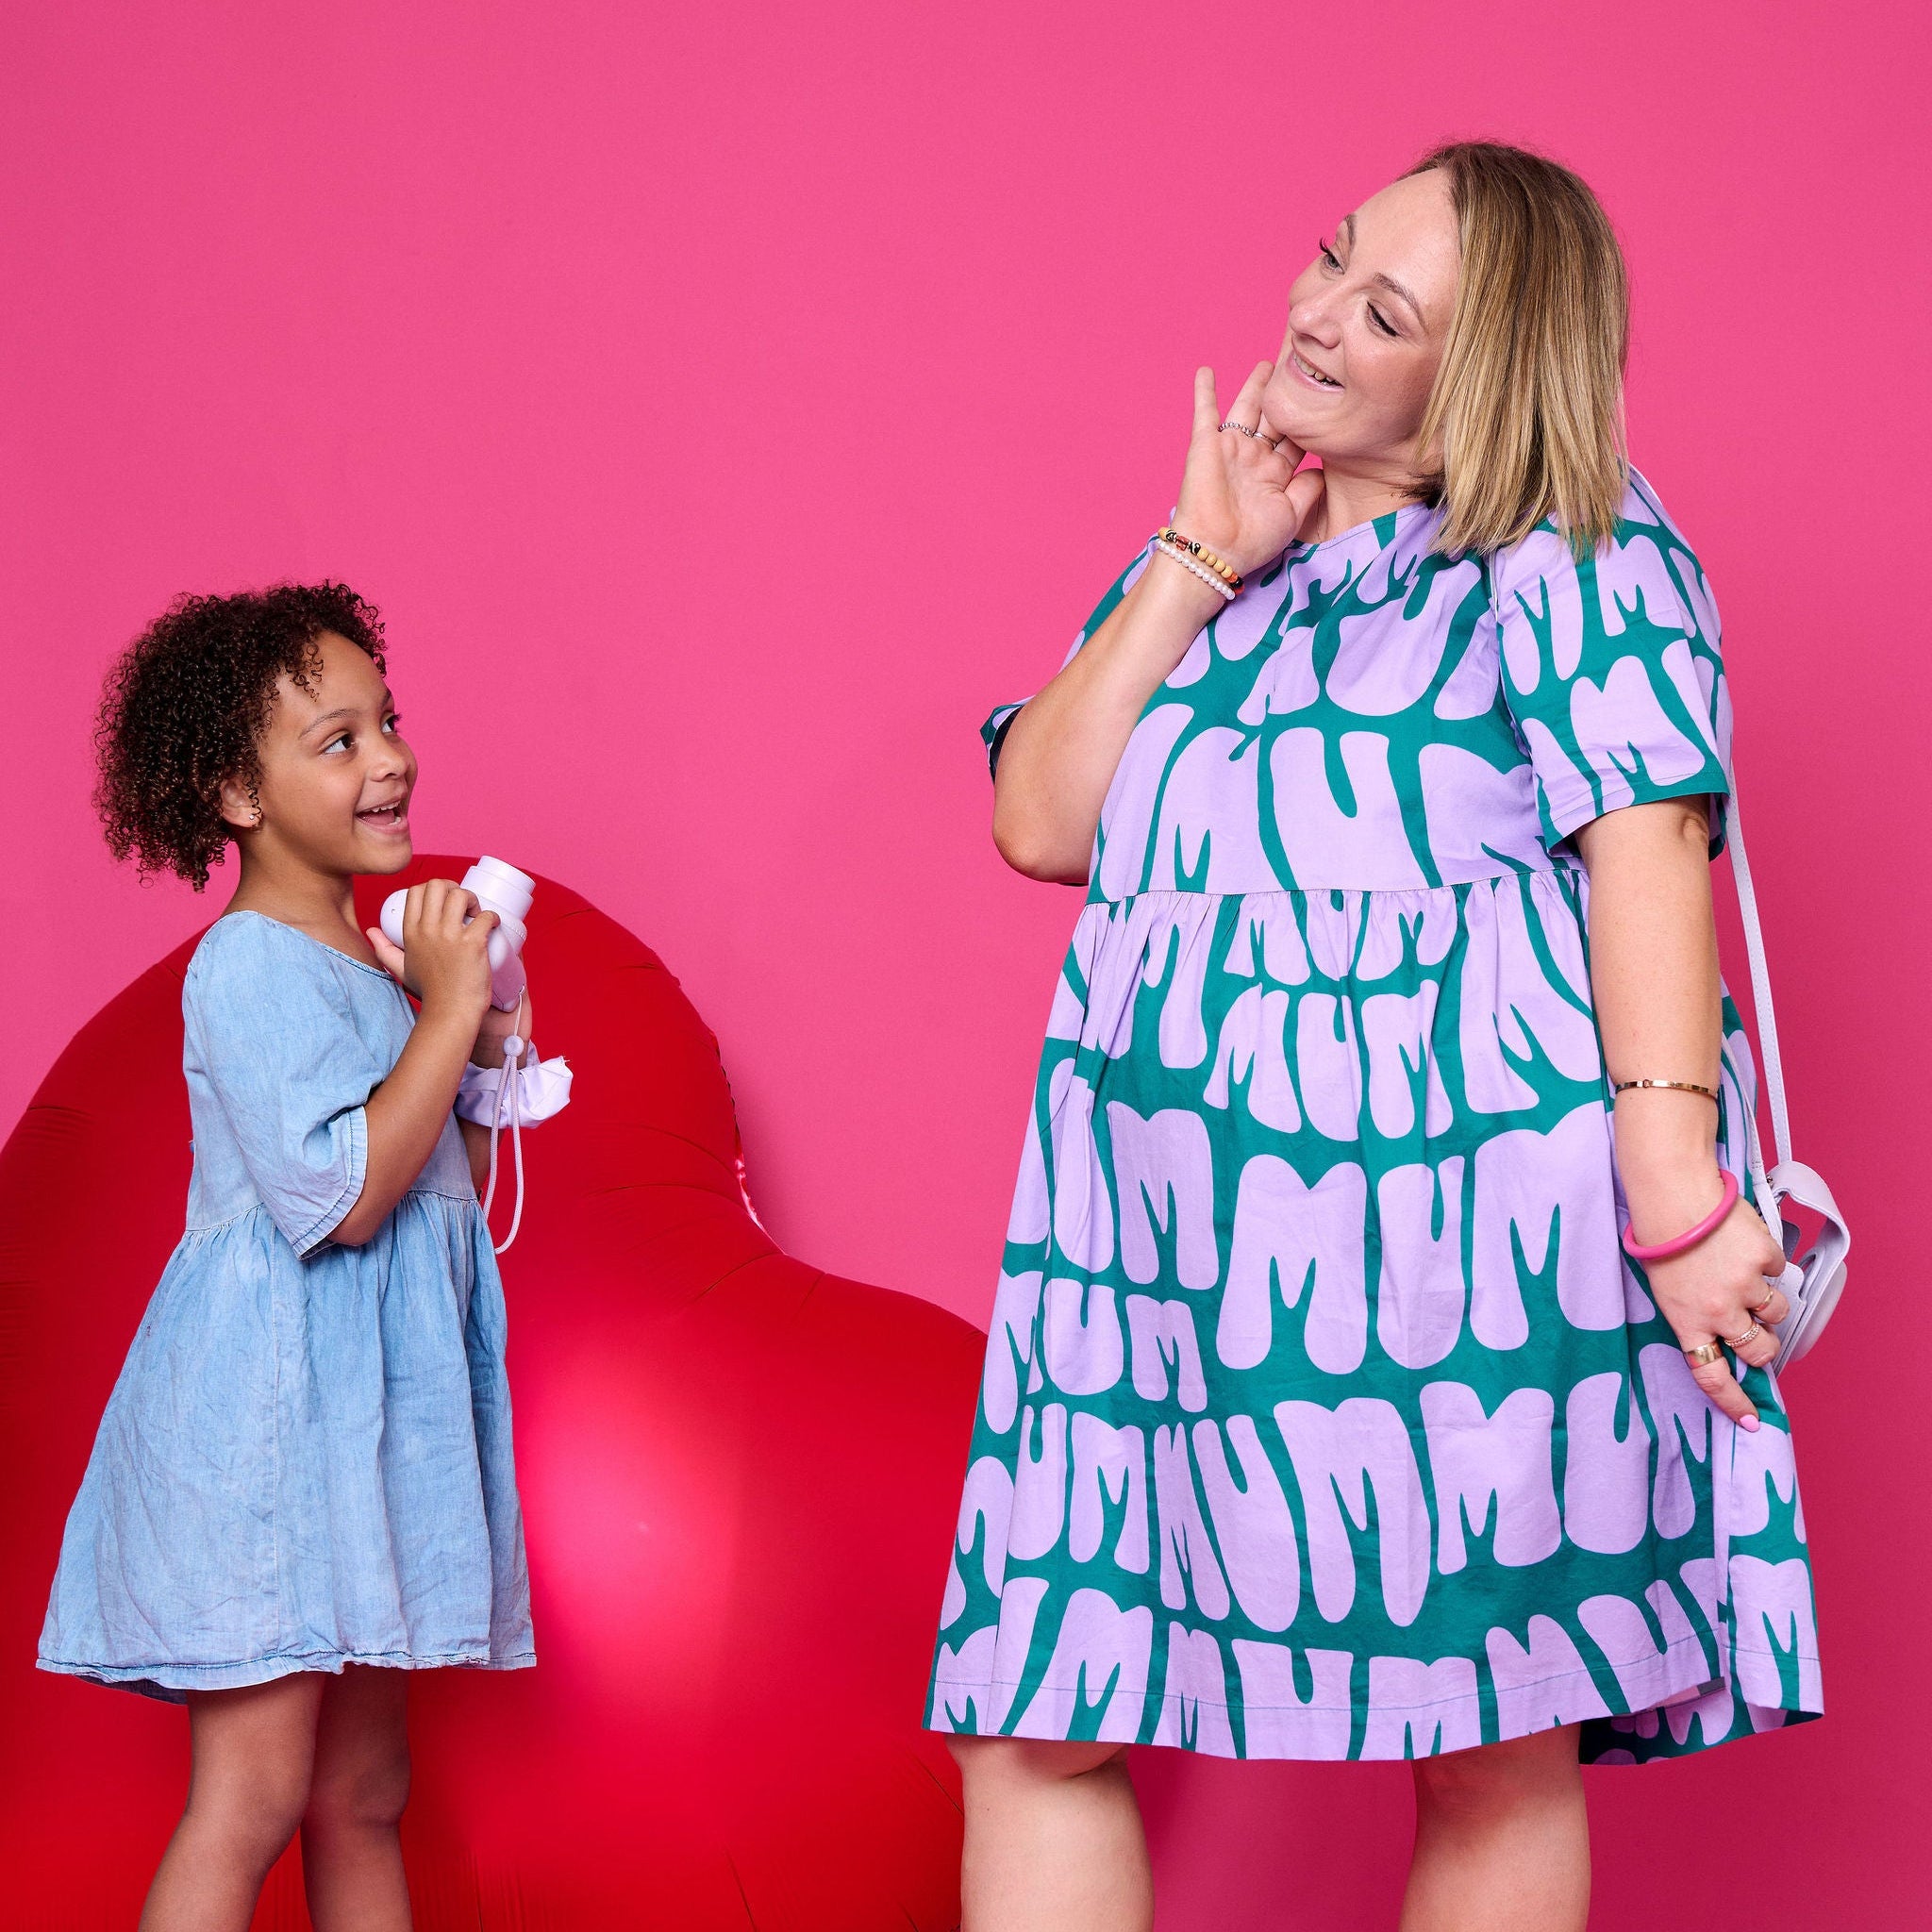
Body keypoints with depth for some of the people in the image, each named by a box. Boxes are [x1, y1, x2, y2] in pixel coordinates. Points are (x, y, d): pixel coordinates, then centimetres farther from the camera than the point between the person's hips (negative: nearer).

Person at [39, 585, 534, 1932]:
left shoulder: (363, 962, 17)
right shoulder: (253, 966, -12)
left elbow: (448, 1187, 22)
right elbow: (342, 1195, -23)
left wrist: (482, 1045, 8)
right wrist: (448, 1008, -16)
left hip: (371, 1407, 9)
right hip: (271, 1400, -9)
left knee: (363, 1799, 11)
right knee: (252, 1796, -11)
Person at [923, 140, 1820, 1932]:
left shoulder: (1569, 546, 1)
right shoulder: (1204, 561, 20)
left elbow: (1647, 845, -10)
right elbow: (1039, 822, 10)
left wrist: (1677, 1190, -20)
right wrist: (1198, 567, 4)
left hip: (1459, 1198, -5)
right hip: (1168, 1212, 6)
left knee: (1491, 1750, 1)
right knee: (1027, 1724, 1)